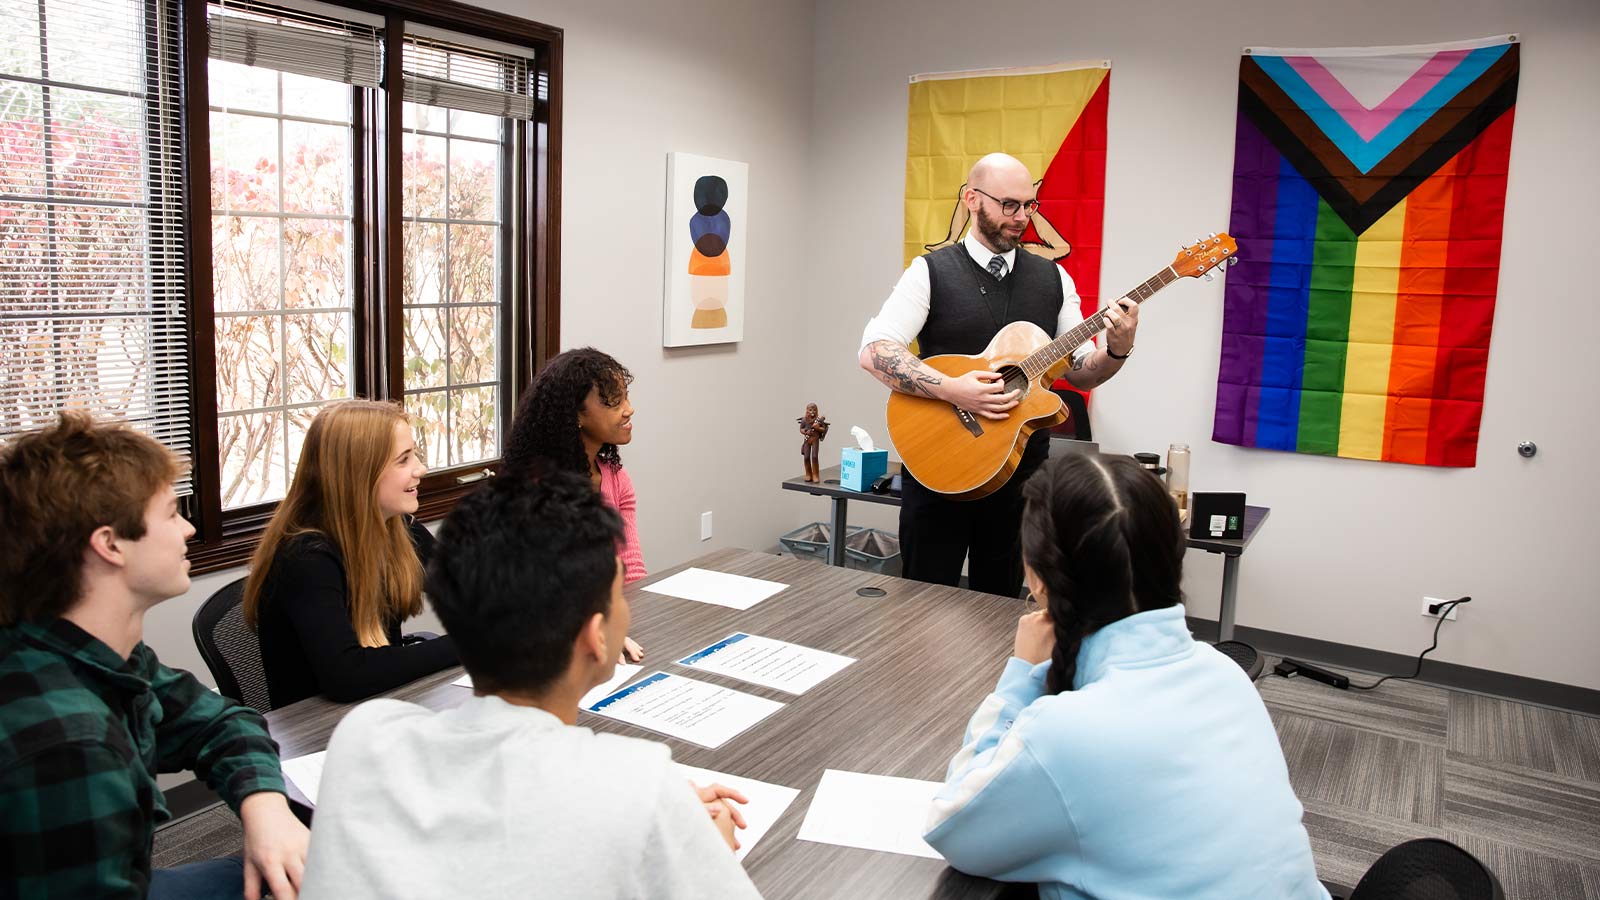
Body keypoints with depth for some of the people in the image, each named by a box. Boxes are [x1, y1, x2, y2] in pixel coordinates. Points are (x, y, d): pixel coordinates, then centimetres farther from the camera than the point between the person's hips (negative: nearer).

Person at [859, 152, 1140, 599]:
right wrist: (952, 389, -25)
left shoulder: (1053, 278, 9)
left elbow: (1080, 372, 9)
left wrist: (1117, 351, -12)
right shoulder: (931, 272, -3)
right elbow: (873, 351, -15)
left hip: (1022, 471, 4)